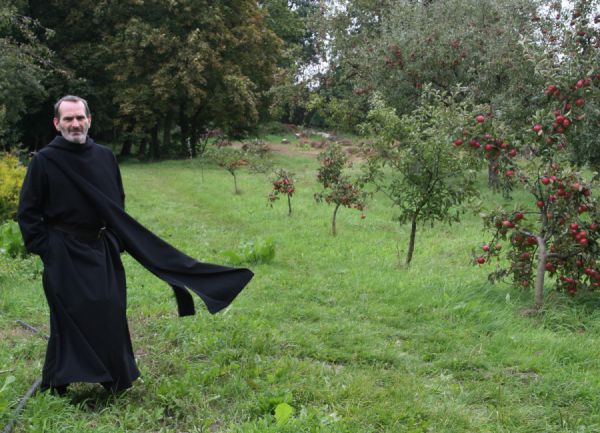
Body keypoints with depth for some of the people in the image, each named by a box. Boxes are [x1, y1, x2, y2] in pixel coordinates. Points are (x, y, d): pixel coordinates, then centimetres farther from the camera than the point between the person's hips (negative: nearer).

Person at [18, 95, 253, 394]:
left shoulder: (104, 157, 5)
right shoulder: (43, 161, -8)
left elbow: (118, 204, 14)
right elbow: (27, 212, -4)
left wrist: (115, 241, 9)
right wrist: (43, 249, -8)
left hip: (103, 251, 4)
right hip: (64, 256, -4)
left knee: (111, 316, 9)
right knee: (69, 319, -2)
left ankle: (117, 380, 23)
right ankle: (53, 388, 11)